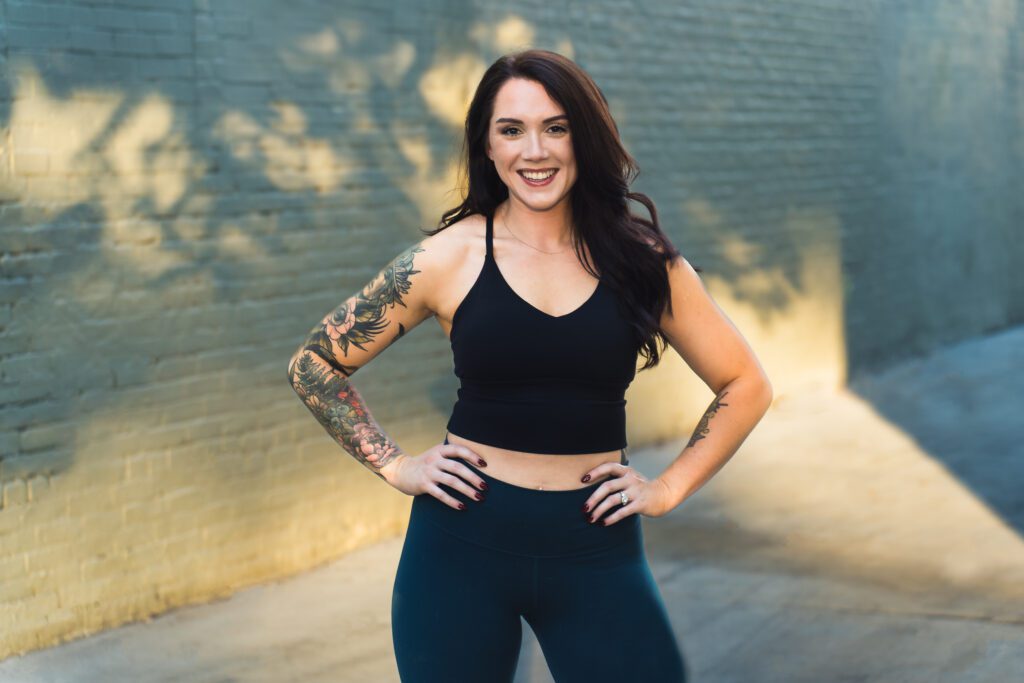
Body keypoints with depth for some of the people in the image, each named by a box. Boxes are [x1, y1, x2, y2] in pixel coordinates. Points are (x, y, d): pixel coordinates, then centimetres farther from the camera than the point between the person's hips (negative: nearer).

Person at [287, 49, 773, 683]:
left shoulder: (642, 262, 0)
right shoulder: (449, 256, -3)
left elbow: (746, 385, 10)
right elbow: (313, 365, 6)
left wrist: (669, 487, 1)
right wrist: (395, 466, -1)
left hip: (597, 552, 1)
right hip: (463, 545, -1)